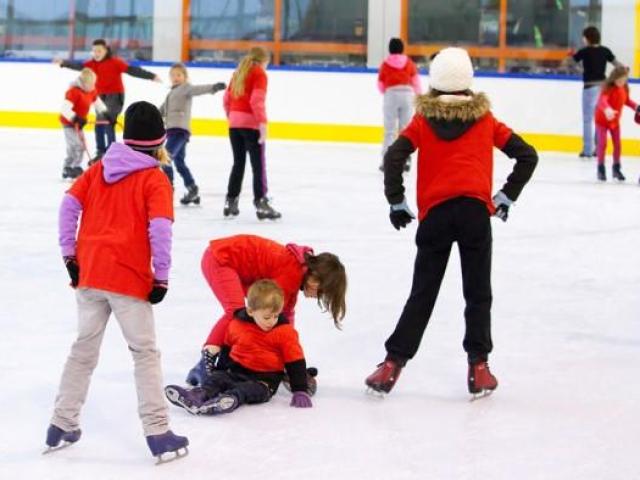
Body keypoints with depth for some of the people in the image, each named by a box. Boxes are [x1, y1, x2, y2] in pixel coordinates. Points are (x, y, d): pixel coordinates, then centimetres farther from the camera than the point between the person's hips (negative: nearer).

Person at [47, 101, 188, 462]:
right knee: (145, 353, 2)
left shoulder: (99, 169, 10)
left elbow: (69, 205, 4)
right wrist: (162, 278, -8)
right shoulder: (155, 179, -6)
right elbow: (160, 229, -16)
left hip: (89, 273, 5)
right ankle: (158, 433, -1)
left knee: (84, 349, 17)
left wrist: (70, 255, 9)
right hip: (130, 278, -5)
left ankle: (62, 425, 23)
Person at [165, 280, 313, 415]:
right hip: (236, 371, 4)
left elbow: (295, 361, -4)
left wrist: (300, 391, -8)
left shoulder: (285, 332, -5)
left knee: (249, 390, -36)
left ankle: (230, 400, -65)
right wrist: (219, 370, 23)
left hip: (264, 379, -4)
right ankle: (200, 394, -51)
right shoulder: (237, 325, 4)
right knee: (216, 378, -23)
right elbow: (227, 348, 21)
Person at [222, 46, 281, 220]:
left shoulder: (238, 73, 15)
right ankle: (261, 203, -7)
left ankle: (231, 201, 17)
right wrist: (263, 123, -20)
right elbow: (257, 100, -17)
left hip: (234, 123, 7)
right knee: (258, 165, -3)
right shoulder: (259, 73, -6)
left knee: (238, 163, 16)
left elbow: (227, 98, 14)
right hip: (251, 123, -7)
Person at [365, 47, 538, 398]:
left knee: (422, 293, 8)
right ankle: (478, 367, 6)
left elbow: (394, 157, -4)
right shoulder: (484, 118, 10)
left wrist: (397, 204, 7)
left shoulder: (423, 119, 7)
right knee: (478, 294, 9)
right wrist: (506, 198, 16)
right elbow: (527, 155, 9)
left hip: (435, 214, 1)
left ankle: (393, 364, 5)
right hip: (475, 211, 0)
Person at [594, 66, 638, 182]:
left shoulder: (624, 89, -5)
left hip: (615, 121, 6)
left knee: (617, 144, 6)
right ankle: (601, 169, 6)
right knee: (602, 143, -7)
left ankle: (616, 168, 22)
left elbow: (626, 100, 14)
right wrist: (607, 109, -65)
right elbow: (602, 100, -45)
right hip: (602, 120, -6)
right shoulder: (608, 88, -26)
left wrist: (636, 107, -3)